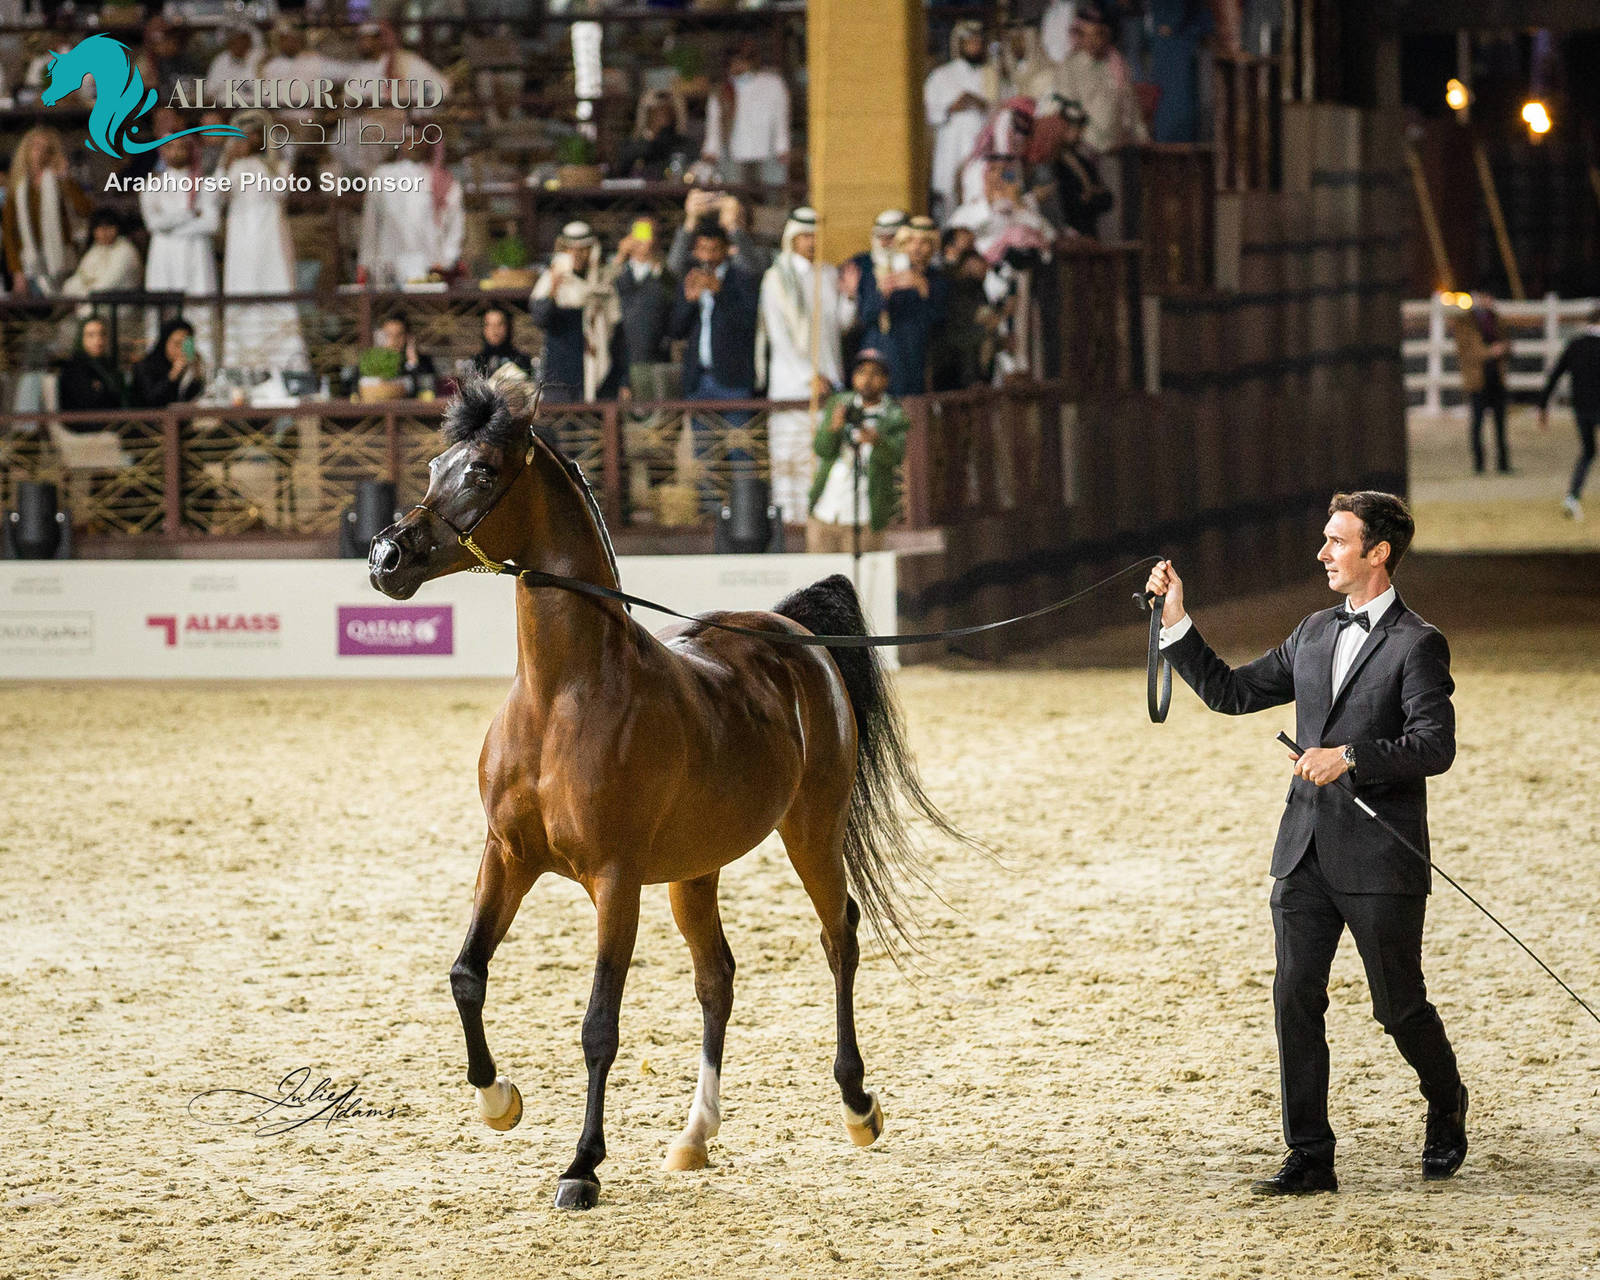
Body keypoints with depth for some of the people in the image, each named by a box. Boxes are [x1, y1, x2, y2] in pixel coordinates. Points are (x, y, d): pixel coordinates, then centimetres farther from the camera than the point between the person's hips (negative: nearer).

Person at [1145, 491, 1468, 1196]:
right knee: (1295, 999, -1)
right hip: (1305, 848, 6)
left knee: (1398, 1004, 5)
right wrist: (1176, 623, 10)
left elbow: (1434, 746, -17)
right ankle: (1310, 1157, 4)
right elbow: (1231, 692, 17)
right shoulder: (1315, 633, 14)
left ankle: (1445, 1102, 33)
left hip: (1379, 857, -6)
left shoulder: (1416, 645, -8)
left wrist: (1349, 756, -25)